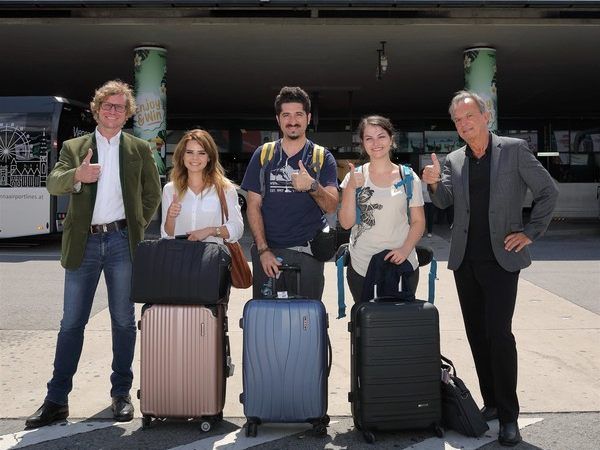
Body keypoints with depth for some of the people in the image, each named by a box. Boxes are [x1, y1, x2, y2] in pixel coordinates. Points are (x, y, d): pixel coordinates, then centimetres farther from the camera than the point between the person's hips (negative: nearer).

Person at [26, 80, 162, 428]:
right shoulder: (74, 147, 10)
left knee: (123, 320, 5)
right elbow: (53, 184, -5)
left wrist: (138, 227, 3)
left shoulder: (140, 149, 10)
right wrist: (77, 175, -26)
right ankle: (57, 399, 11)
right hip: (84, 243, 0)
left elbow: (153, 194, 14)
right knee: (72, 322, 3)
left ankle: (122, 393, 18)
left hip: (121, 241, 0)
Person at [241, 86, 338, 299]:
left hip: (307, 252, -1)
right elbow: (254, 206, 5)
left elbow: (331, 206, -5)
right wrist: (263, 250, -6)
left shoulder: (322, 158, 5)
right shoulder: (263, 155, 8)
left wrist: (312, 186, -27)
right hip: (267, 251, 1)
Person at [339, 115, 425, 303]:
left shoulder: (409, 177, 4)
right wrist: (351, 188, -14)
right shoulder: (355, 177, 3)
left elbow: (418, 221, 6)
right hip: (361, 268, 0)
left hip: (402, 265, 0)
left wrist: (406, 249, -11)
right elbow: (346, 223, -2)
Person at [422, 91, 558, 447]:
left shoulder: (514, 149, -2)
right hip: (465, 261, 5)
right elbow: (444, 201, 0)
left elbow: (548, 192, 0)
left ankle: (508, 415, -1)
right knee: (477, 334, 10)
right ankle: (491, 403, 23)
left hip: (501, 259, -5)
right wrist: (435, 183, -20)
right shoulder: (454, 160, 10)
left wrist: (530, 233, -5)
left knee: (499, 334, -11)